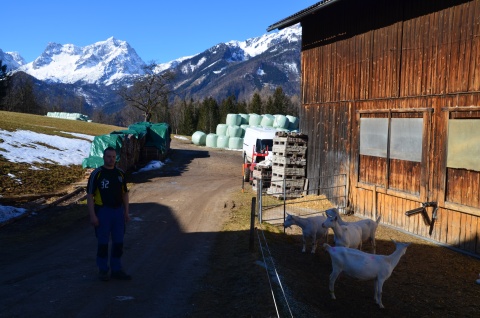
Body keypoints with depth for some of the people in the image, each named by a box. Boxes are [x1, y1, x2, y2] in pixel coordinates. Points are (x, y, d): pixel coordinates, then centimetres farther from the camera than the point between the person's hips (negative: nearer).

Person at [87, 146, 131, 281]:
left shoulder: (120, 173, 6)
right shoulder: (97, 174, -8)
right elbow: (90, 195, -9)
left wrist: (126, 212, 7)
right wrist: (92, 215, -14)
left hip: (118, 211, 5)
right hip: (103, 211, -4)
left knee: (118, 242, 9)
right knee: (103, 243, 5)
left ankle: (116, 270, 21)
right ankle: (103, 270, 19)